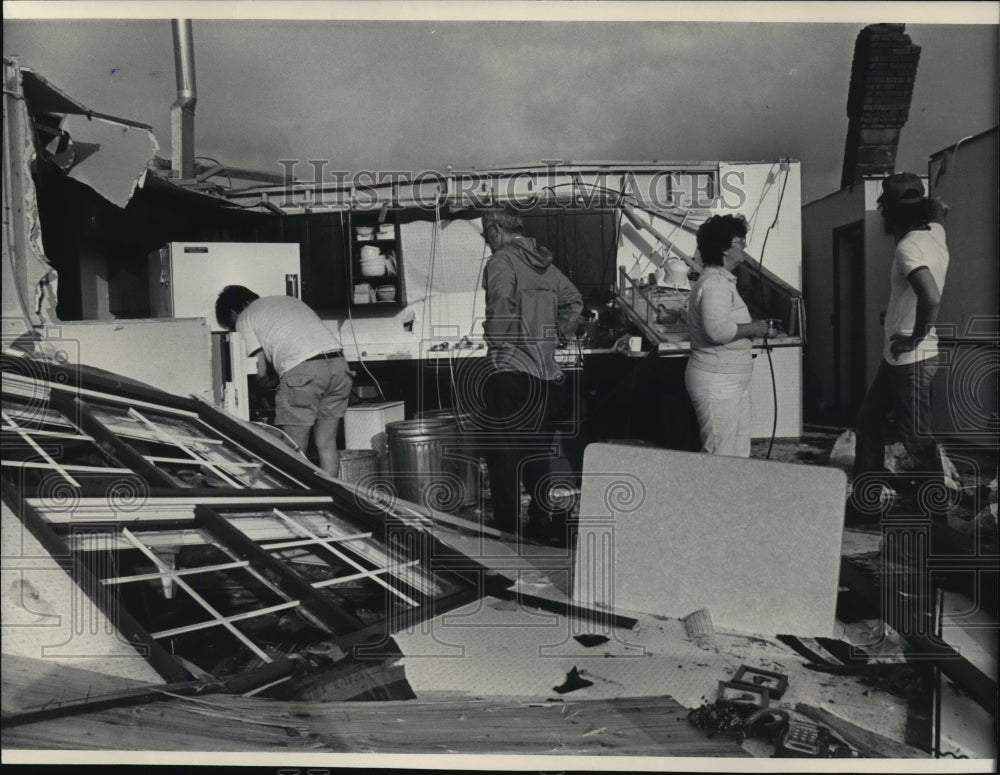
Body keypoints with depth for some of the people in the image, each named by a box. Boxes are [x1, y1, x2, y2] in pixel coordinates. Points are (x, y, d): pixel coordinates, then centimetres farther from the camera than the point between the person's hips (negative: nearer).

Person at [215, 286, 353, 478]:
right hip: (338, 363, 6)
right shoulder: (289, 299, 32)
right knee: (327, 444, 13)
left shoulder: (244, 319, 14)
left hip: (303, 371, -6)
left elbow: (261, 370, 10)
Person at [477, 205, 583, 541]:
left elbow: (502, 303, -25)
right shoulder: (545, 263, 14)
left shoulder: (502, 260, -9)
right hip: (546, 372, 7)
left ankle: (505, 525, 11)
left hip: (510, 372, -7)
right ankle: (546, 520, 20)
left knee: (503, 451, 4)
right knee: (537, 449, 15)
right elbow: (574, 301, 20)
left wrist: (495, 340, -13)